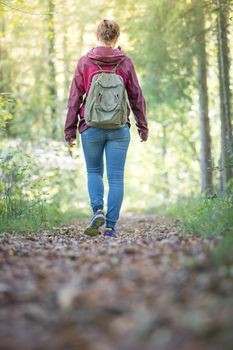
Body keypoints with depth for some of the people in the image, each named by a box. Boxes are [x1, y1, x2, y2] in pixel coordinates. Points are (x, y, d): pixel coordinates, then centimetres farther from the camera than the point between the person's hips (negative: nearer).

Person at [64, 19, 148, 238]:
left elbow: (74, 98, 1)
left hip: (91, 127, 0)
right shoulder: (125, 62, 1)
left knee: (93, 171, 19)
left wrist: (70, 130, 6)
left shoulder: (85, 62, 0)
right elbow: (136, 97, 5)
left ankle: (97, 210, -2)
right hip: (119, 129, 0)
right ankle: (111, 226, 3)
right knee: (116, 177, 5)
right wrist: (143, 126, 14)